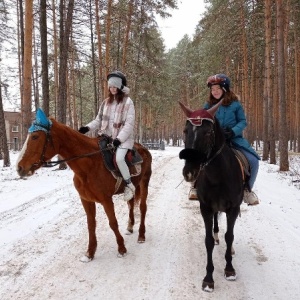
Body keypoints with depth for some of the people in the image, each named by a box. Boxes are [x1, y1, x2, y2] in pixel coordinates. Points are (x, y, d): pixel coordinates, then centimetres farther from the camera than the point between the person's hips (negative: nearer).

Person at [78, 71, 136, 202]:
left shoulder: (128, 102, -6)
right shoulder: (106, 102, 11)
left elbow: (129, 124, -13)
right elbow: (99, 120, 14)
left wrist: (119, 139, -23)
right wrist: (88, 127, -6)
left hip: (123, 138, -7)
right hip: (107, 137, 7)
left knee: (119, 158, -30)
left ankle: (129, 185, -10)